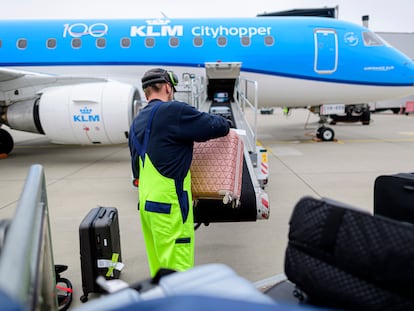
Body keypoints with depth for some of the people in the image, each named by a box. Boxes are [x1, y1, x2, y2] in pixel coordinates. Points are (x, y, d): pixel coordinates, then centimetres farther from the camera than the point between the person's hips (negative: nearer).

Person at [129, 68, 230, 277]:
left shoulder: (136, 123, 14)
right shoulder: (173, 111, -12)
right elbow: (216, 126, -9)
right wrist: (224, 125, 13)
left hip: (146, 203, 9)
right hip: (170, 205, -8)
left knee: (159, 267, 17)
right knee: (179, 266, -1)